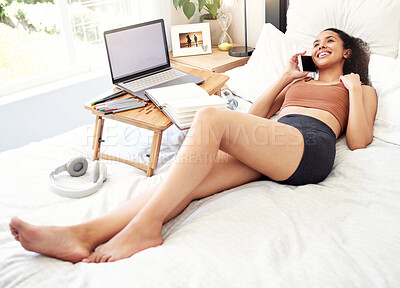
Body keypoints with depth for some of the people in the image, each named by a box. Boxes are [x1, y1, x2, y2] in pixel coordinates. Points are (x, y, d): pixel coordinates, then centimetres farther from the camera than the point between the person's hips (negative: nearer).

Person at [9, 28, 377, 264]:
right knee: (188, 182, -24)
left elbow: (359, 141, 8)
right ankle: (84, 234, -39)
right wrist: (286, 77, 27)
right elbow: (255, 115, 27)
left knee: (210, 118, -30)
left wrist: (353, 87, 10)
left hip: (311, 145, -5)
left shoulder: (362, 88, 28)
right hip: (269, 148, 5)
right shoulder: (300, 80, 41)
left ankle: (144, 227, -35)